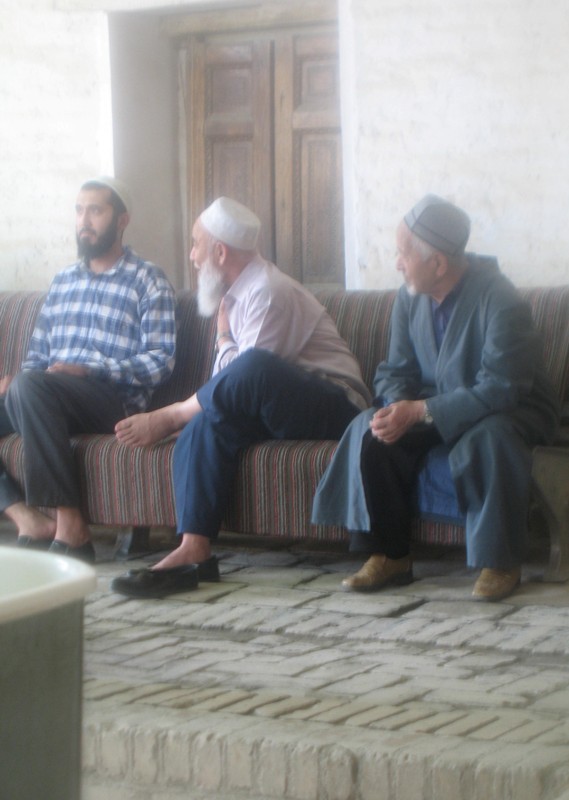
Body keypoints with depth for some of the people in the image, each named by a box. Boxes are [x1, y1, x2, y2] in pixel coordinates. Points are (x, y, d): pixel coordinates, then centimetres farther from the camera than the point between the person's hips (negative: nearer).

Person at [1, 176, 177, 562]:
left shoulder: (148, 280, 5)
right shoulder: (62, 281, 24)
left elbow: (161, 360, -5)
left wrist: (89, 370, -19)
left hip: (115, 400, -6)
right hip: (51, 397, 6)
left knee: (31, 386, -35)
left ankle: (71, 527, -35)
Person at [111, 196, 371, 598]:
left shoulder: (270, 292, -15)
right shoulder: (238, 293, 17)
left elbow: (251, 371, -21)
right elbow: (232, 384, 17)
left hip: (334, 407, -9)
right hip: (282, 412, 9)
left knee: (253, 370, -37)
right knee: (205, 423, -18)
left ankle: (166, 417, -14)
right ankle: (194, 550, -30)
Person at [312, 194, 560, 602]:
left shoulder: (499, 300, -25)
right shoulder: (410, 298, -4)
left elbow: (501, 388, -30)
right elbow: (396, 370, 3)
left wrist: (420, 411, -33)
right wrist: (397, 407, -23)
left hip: (513, 411, -6)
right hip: (434, 409, 6)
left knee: (489, 437, -39)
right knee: (369, 430, -18)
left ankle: (501, 563, -22)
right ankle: (388, 555, -10)